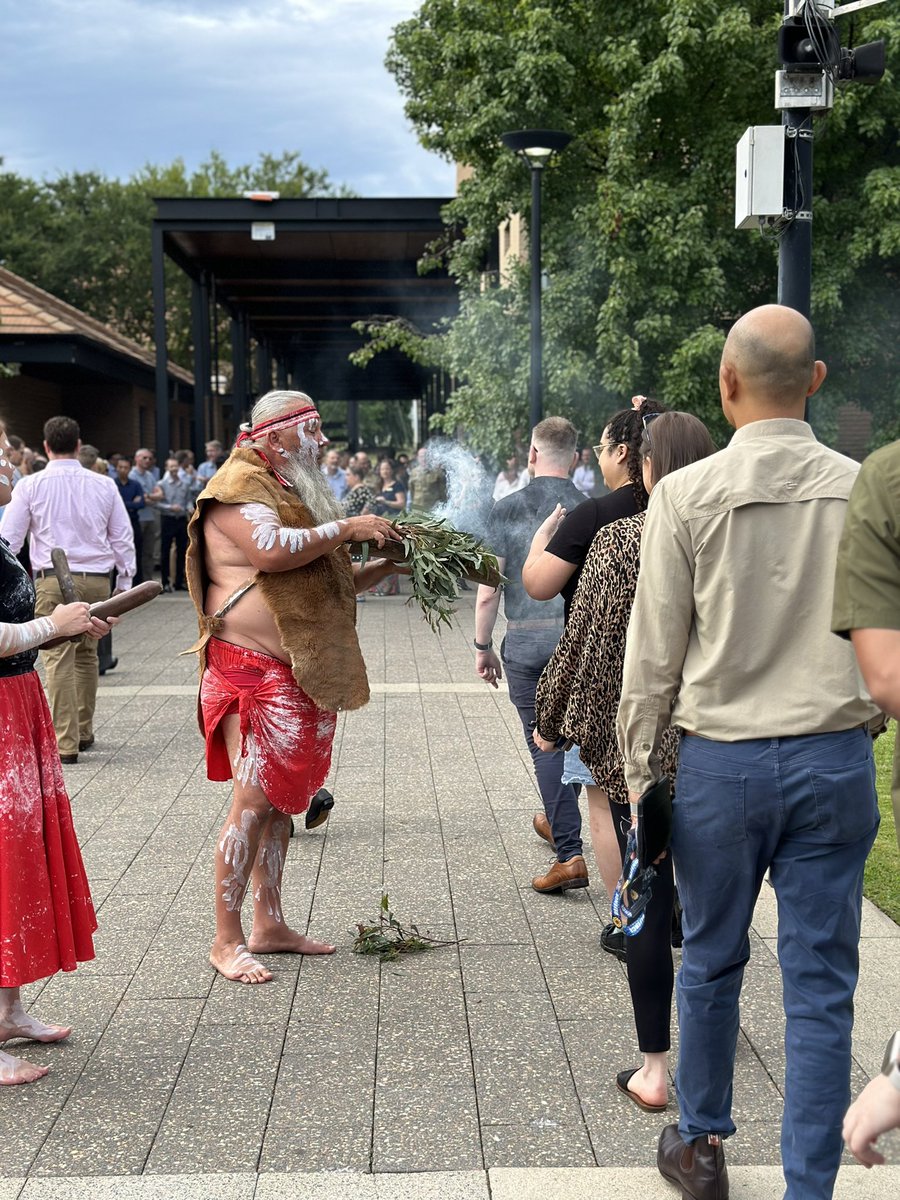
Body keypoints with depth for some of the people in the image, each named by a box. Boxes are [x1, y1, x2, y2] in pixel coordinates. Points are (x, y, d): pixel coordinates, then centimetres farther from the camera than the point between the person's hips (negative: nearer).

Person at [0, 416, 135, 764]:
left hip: (54, 579, -3)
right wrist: (125, 582, 19)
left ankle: (66, 743, -7)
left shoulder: (31, 486, -2)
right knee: (86, 654, 17)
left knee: (59, 658, -3)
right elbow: (123, 537, 10)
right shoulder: (104, 485, 6)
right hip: (98, 579, 3)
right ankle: (83, 731, 28)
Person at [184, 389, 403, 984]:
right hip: (254, 672, -10)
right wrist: (347, 528, -17)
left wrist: (383, 565, 12)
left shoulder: (293, 490, 23)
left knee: (282, 799, 12)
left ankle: (270, 925, 21)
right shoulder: (239, 484, -8)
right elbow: (272, 548, -27)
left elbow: (328, 580, 28)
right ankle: (227, 940, -3)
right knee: (254, 800, -10)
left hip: (304, 676, 10)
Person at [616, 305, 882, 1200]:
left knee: (711, 963, 16)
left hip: (721, 758, -1)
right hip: (837, 758, 1)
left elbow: (653, 658, -5)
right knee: (821, 984, 8)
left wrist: (639, 775, 4)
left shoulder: (687, 495, -8)